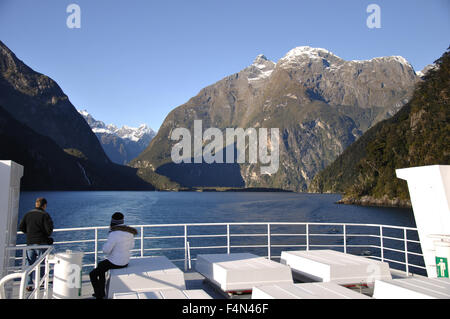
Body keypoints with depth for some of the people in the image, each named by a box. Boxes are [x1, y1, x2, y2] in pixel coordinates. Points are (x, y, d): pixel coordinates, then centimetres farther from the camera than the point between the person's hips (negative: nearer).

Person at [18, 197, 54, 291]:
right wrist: (48, 235, 6)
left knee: (29, 263, 10)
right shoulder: (45, 215, -10)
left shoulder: (28, 214, 5)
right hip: (41, 243, -4)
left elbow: (21, 228, 4)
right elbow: (49, 229, -16)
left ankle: (28, 285, 10)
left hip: (29, 243, 4)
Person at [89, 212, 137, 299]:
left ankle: (98, 295, 27)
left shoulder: (113, 234, -27)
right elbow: (131, 246, 10)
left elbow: (106, 250, -19)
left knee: (93, 274, 12)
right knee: (101, 266, 31)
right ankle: (101, 292, 37)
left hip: (115, 263, -8)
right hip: (125, 262, 8)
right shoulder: (130, 231, -4)